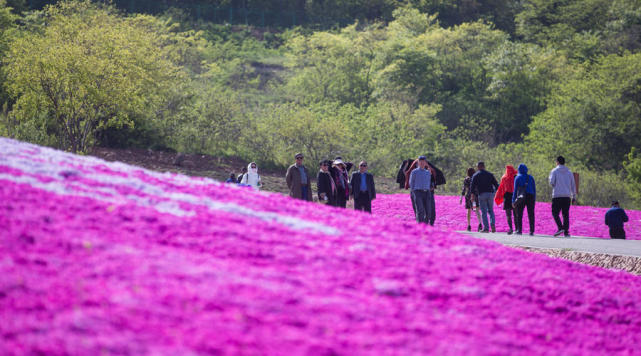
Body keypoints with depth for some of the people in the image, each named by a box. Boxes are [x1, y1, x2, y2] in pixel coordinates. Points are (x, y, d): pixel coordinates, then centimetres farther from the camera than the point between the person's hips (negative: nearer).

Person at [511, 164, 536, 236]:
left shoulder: (517, 178, 1)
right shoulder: (531, 178, 9)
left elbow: (515, 190, -3)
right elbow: (534, 189, 8)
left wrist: (513, 200, -2)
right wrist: (534, 199, 12)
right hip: (530, 197, 2)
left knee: (519, 214, 5)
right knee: (531, 214, 3)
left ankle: (519, 230, -2)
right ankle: (531, 231, -3)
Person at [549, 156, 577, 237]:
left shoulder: (554, 171, 1)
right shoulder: (569, 172, 12)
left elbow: (552, 182, -9)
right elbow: (573, 185, 12)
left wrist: (549, 179, 14)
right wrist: (574, 196, 17)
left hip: (557, 196, -4)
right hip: (567, 196, 4)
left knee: (555, 213, 2)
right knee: (566, 214, 7)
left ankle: (560, 227, -16)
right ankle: (566, 232, 1)